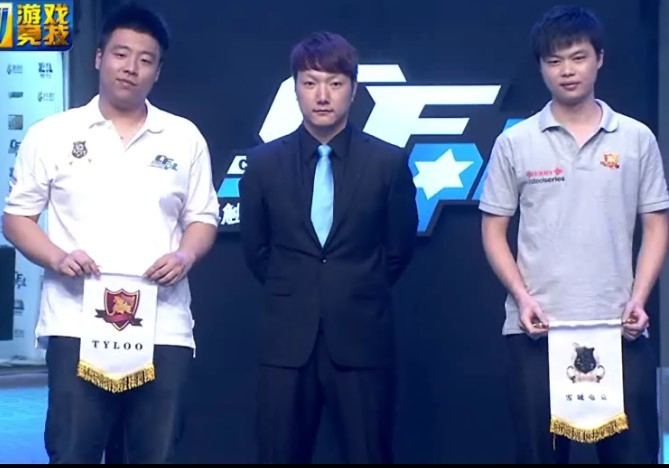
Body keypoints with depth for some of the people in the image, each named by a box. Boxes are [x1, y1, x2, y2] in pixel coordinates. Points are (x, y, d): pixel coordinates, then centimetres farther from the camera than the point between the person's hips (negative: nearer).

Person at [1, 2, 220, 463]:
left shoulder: (184, 137, 11)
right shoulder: (52, 134, 6)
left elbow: (203, 217, 14)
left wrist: (185, 256, -8)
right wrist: (57, 257, -11)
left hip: (163, 328, 2)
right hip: (78, 325, -1)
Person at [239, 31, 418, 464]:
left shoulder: (389, 162, -2)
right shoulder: (264, 162, 2)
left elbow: (400, 247, 7)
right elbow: (256, 249, 12)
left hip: (362, 338, -1)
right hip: (287, 339, 1)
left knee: (369, 456, 5)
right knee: (280, 456, 6)